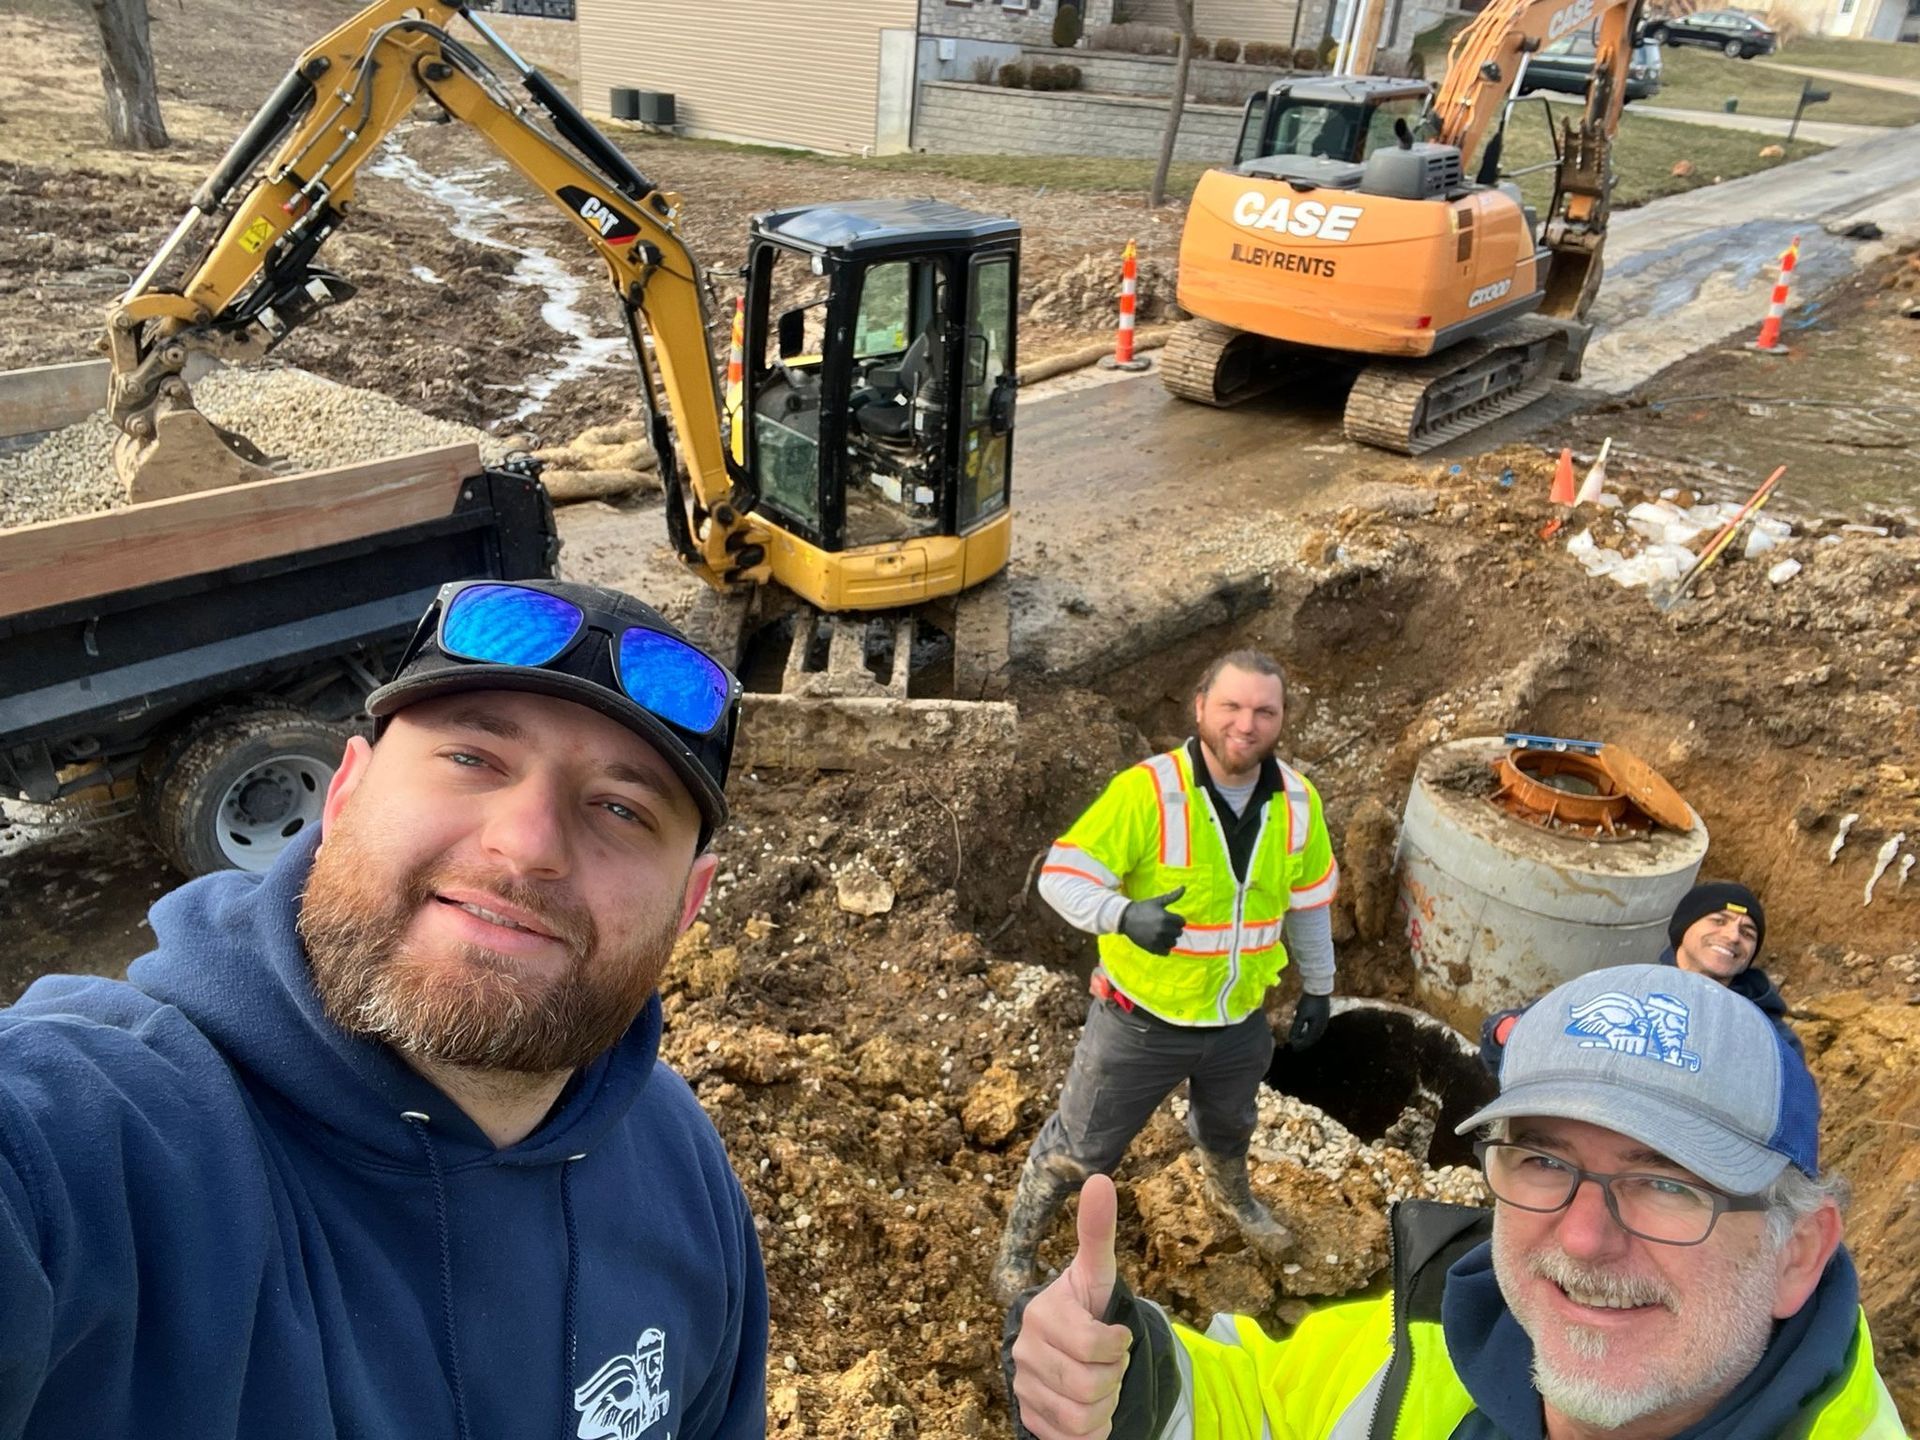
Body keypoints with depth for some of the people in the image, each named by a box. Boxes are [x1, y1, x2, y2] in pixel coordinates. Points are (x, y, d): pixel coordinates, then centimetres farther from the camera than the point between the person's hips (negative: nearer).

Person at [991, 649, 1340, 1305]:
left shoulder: (1297, 801, -11)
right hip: (1142, 1021, -5)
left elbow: (1309, 900, 5)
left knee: (1228, 1127, 34)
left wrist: (1317, 986, 14)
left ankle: (1234, 1195, 68)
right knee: (1079, 1146, 11)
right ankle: (1015, 1251, 38)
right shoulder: (1145, 792, -28)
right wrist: (1125, 915, -45)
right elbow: (1061, 876, -27)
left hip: (1240, 1022, 5)